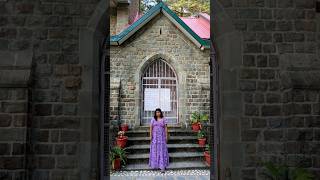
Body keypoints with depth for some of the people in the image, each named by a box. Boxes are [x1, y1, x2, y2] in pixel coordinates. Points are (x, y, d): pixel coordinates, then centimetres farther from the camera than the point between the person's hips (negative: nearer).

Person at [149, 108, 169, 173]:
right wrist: (150, 136, -5)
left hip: (162, 136, -1)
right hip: (155, 136, 1)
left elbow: (166, 128, 2)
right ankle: (155, 164, 15)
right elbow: (151, 128, 2)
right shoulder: (153, 119, 4)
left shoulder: (164, 119, 2)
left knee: (162, 150, -4)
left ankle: (162, 166, -6)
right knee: (155, 150, 4)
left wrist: (166, 136, -3)